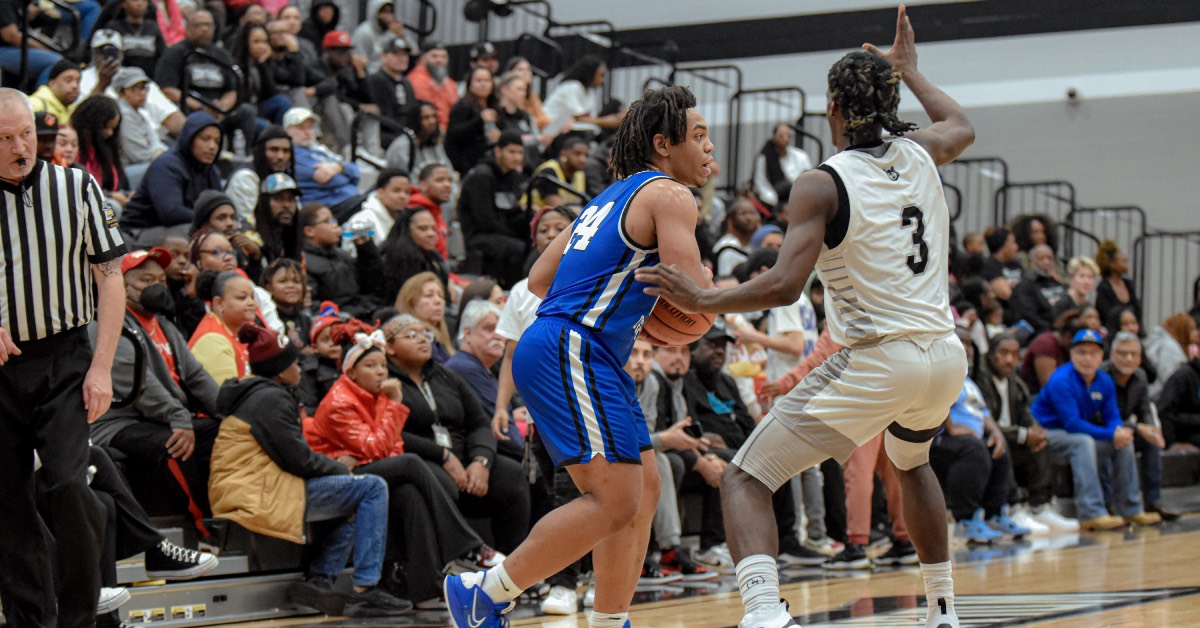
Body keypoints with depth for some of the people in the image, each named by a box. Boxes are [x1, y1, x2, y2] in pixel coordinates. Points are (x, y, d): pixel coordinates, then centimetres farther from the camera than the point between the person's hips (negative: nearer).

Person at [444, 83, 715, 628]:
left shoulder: (615, 196, 23)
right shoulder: (669, 196, -5)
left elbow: (539, 279, 22)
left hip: (586, 356, 10)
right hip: (571, 352, -10)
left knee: (643, 490, 12)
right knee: (614, 500, -14)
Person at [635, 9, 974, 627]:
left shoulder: (820, 184, -9)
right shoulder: (918, 153, 9)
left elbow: (784, 285, -20)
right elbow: (962, 126, 35)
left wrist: (702, 300, -12)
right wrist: (908, 68, 46)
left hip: (876, 360, -7)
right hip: (944, 353, 7)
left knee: (744, 481, -4)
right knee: (911, 461, 39)